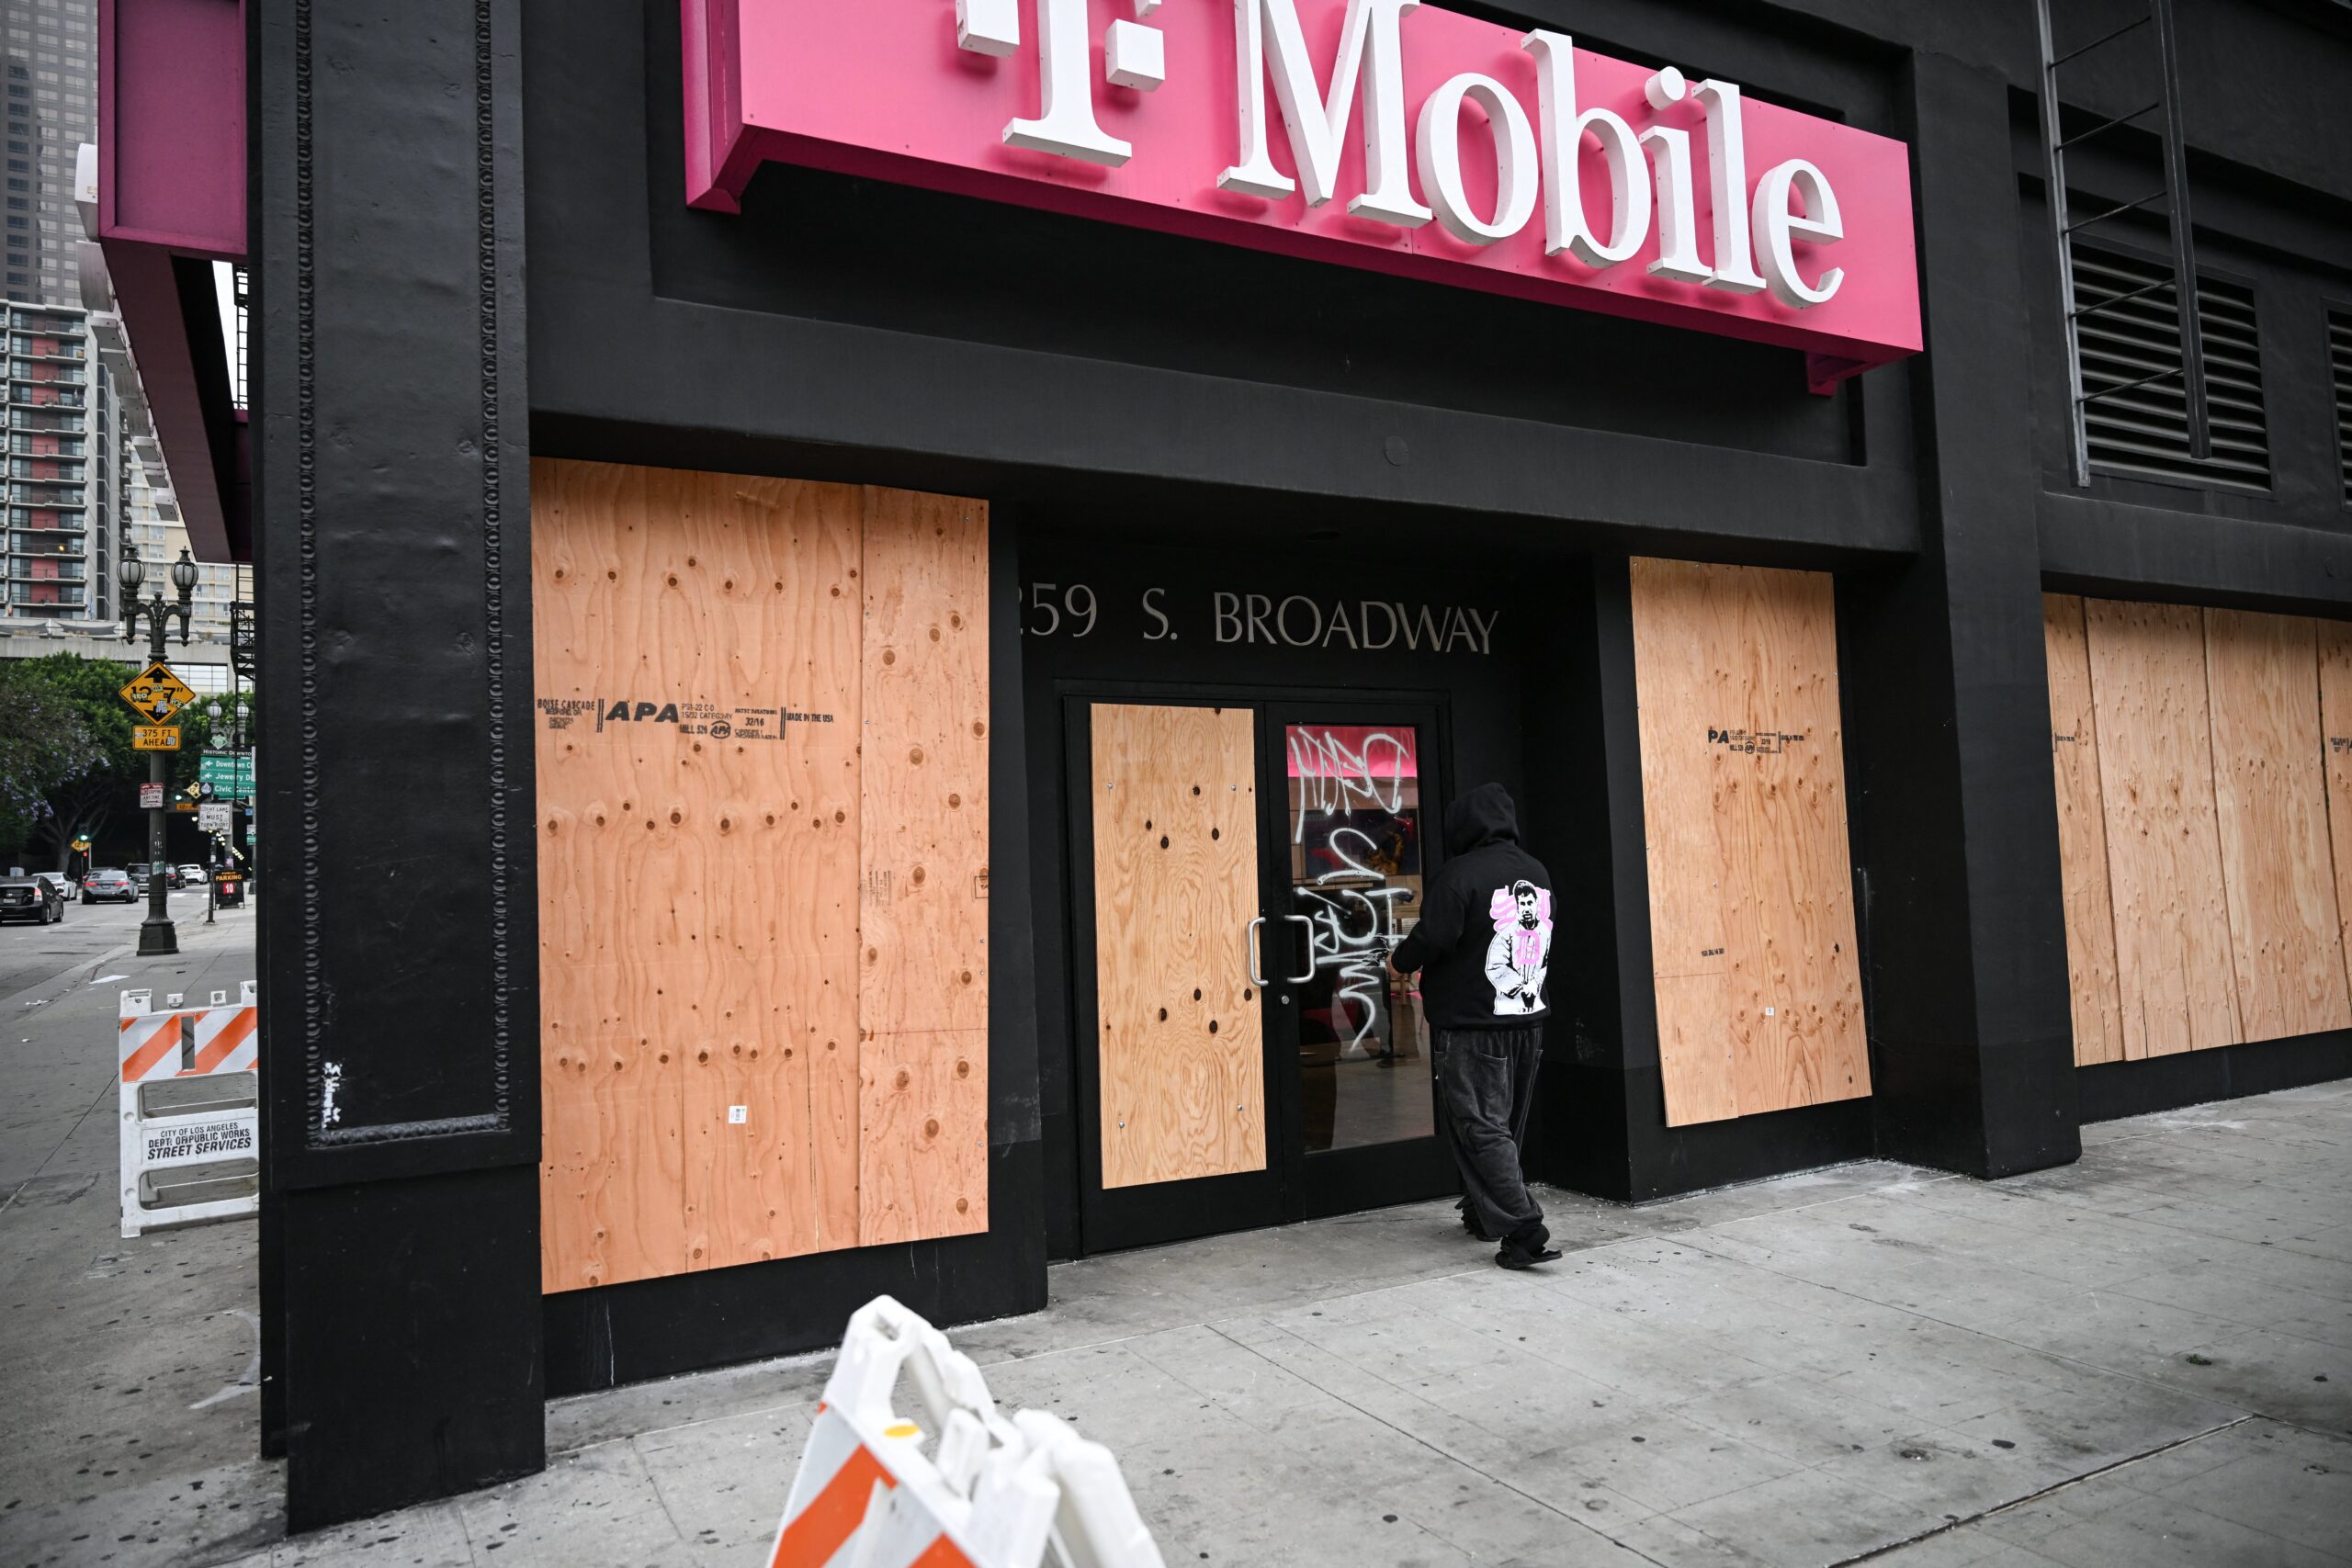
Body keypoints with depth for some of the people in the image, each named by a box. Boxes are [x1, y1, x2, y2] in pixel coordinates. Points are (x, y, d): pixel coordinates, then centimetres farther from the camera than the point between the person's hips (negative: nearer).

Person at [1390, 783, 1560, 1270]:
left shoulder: (1459, 874, -15)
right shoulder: (1538, 873, 8)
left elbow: (1432, 941, -19)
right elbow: (1539, 940, 14)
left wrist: (1400, 960, 1)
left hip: (1470, 1025, -7)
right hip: (1529, 1020, 7)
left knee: (1481, 1129, -3)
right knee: (1506, 1127, 17)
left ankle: (1524, 1231, -9)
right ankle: (1483, 1215, 28)